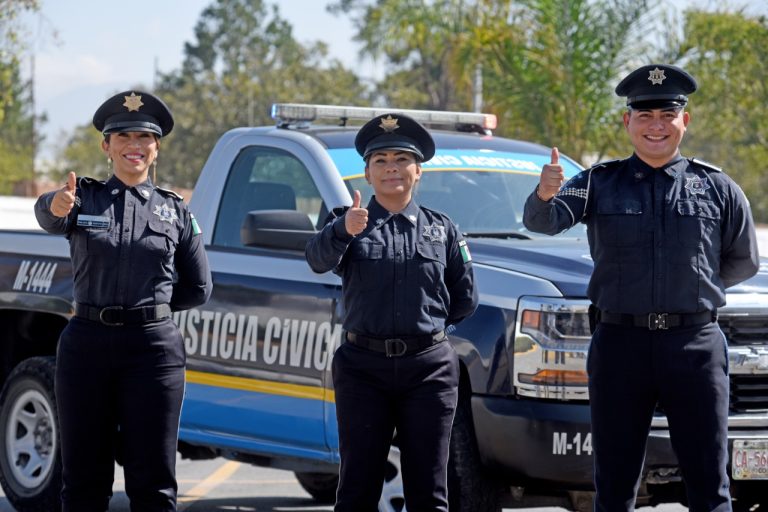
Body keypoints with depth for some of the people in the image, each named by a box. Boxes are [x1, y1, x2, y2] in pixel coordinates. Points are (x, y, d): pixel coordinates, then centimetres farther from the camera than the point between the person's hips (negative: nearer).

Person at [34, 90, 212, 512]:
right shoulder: (85, 199, 5)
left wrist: (146, 303, 4)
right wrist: (57, 206, -43)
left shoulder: (175, 211, 8)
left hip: (154, 347, 0)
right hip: (87, 345, 1)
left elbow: (198, 289, 13)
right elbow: (47, 215, -20)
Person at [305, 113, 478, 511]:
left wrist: (426, 324, 7)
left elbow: (465, 299, 14)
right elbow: (318, 259, -20)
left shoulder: (442, 229, 10)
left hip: (429, 368, 1)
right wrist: (343, 230, -39)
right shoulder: (349, 223, 4)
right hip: (363, 368, -1)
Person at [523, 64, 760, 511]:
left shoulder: (718, 188, 5)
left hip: (695, 344, 0)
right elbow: (543, 221, -13)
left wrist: (696, 288, 12)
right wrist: (545, 196, -34)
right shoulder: (600, 184, 4)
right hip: (621, 344, 0)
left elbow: (744, 262, 17)